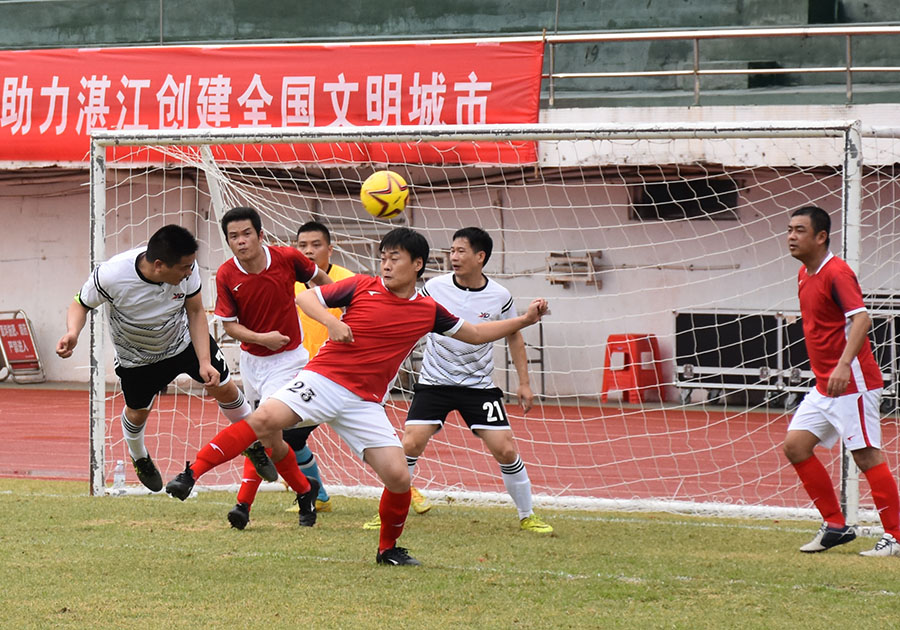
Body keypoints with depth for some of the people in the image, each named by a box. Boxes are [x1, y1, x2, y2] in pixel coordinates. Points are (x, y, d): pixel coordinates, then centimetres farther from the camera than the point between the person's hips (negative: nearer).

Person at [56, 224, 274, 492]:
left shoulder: (186, 267, -31)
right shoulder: (110, 276, -39)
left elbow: (196, 313, -15)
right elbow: (81, 304, -19)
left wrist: (205, 363, -22)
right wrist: (72, 333, -41)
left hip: (184, 338, 2)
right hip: (137, 356, -2)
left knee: (224, 389, 5)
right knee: (137, 412, 13)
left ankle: (254, 445, 33)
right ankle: (139, 458, 48)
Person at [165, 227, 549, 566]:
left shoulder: (428, 312, 9)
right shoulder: (362, 287, 1)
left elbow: (475, 334, 22)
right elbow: (305, 297, 5)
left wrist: (525, 320, 16)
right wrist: (331, 322, -14)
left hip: (364, 404, 3)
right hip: (323, 380, -3)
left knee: (398, 477, -7)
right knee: (264, 419, -27)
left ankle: (388, 549, 18)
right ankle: (191, 475, -23)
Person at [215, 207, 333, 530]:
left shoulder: (287, 258, -15)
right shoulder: (226, 275, -11)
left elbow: (320, 279, 5)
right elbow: (229, 324, -6)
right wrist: (260, 338, -23)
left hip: (287, 358, -4)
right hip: (251, 358, 4)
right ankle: (305, 491, 26)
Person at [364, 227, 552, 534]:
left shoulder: (500, 297, -6)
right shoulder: (435, 287, -9)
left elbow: (514, 337, 10)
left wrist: (524, 383, 7)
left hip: (479, 385, 0)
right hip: (434, 382, 0)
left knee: (506, 450, -7)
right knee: (410, 443, -16)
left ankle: (527, 516, 12)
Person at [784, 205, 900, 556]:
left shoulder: (836, 273, -16)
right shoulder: (804, 275, 12)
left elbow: (860, 318, -28)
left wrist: (844, 364, -39)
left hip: (852, 382, -9)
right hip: (824, 386, 9)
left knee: (867, 455, -8)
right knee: (795, 445, 4)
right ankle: (835, 525, 10)